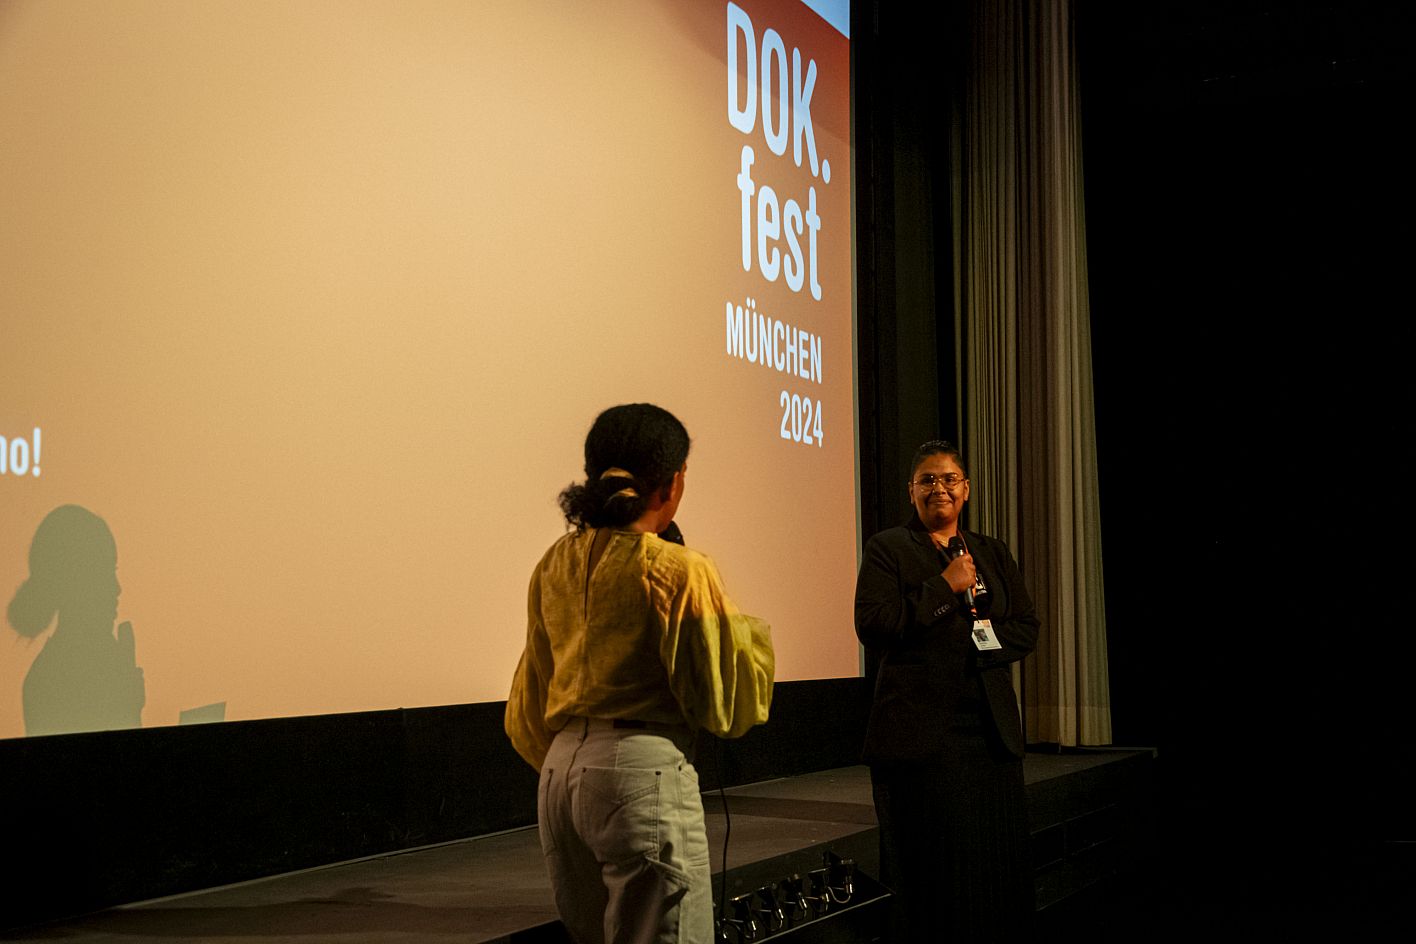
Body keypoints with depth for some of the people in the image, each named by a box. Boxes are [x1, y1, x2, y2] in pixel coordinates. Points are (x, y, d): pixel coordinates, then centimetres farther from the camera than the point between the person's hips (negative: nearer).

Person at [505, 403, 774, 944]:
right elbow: (726, 704, -7)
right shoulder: (677, 570, -12)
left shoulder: (556, 565, 8)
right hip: (643, 772, -7)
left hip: (560, 771, 8)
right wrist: (751, 634, 9)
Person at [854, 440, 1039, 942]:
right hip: (920, 733, -5)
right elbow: (872, 623, -10)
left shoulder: (992, 553, 18)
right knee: (933, 873, -2)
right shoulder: (887, 548, 3)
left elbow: (1027, 627, 12)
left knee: (999, 862, 5)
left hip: (991, 731, 5)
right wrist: (945, 586, -10)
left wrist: (983, 644, -7)